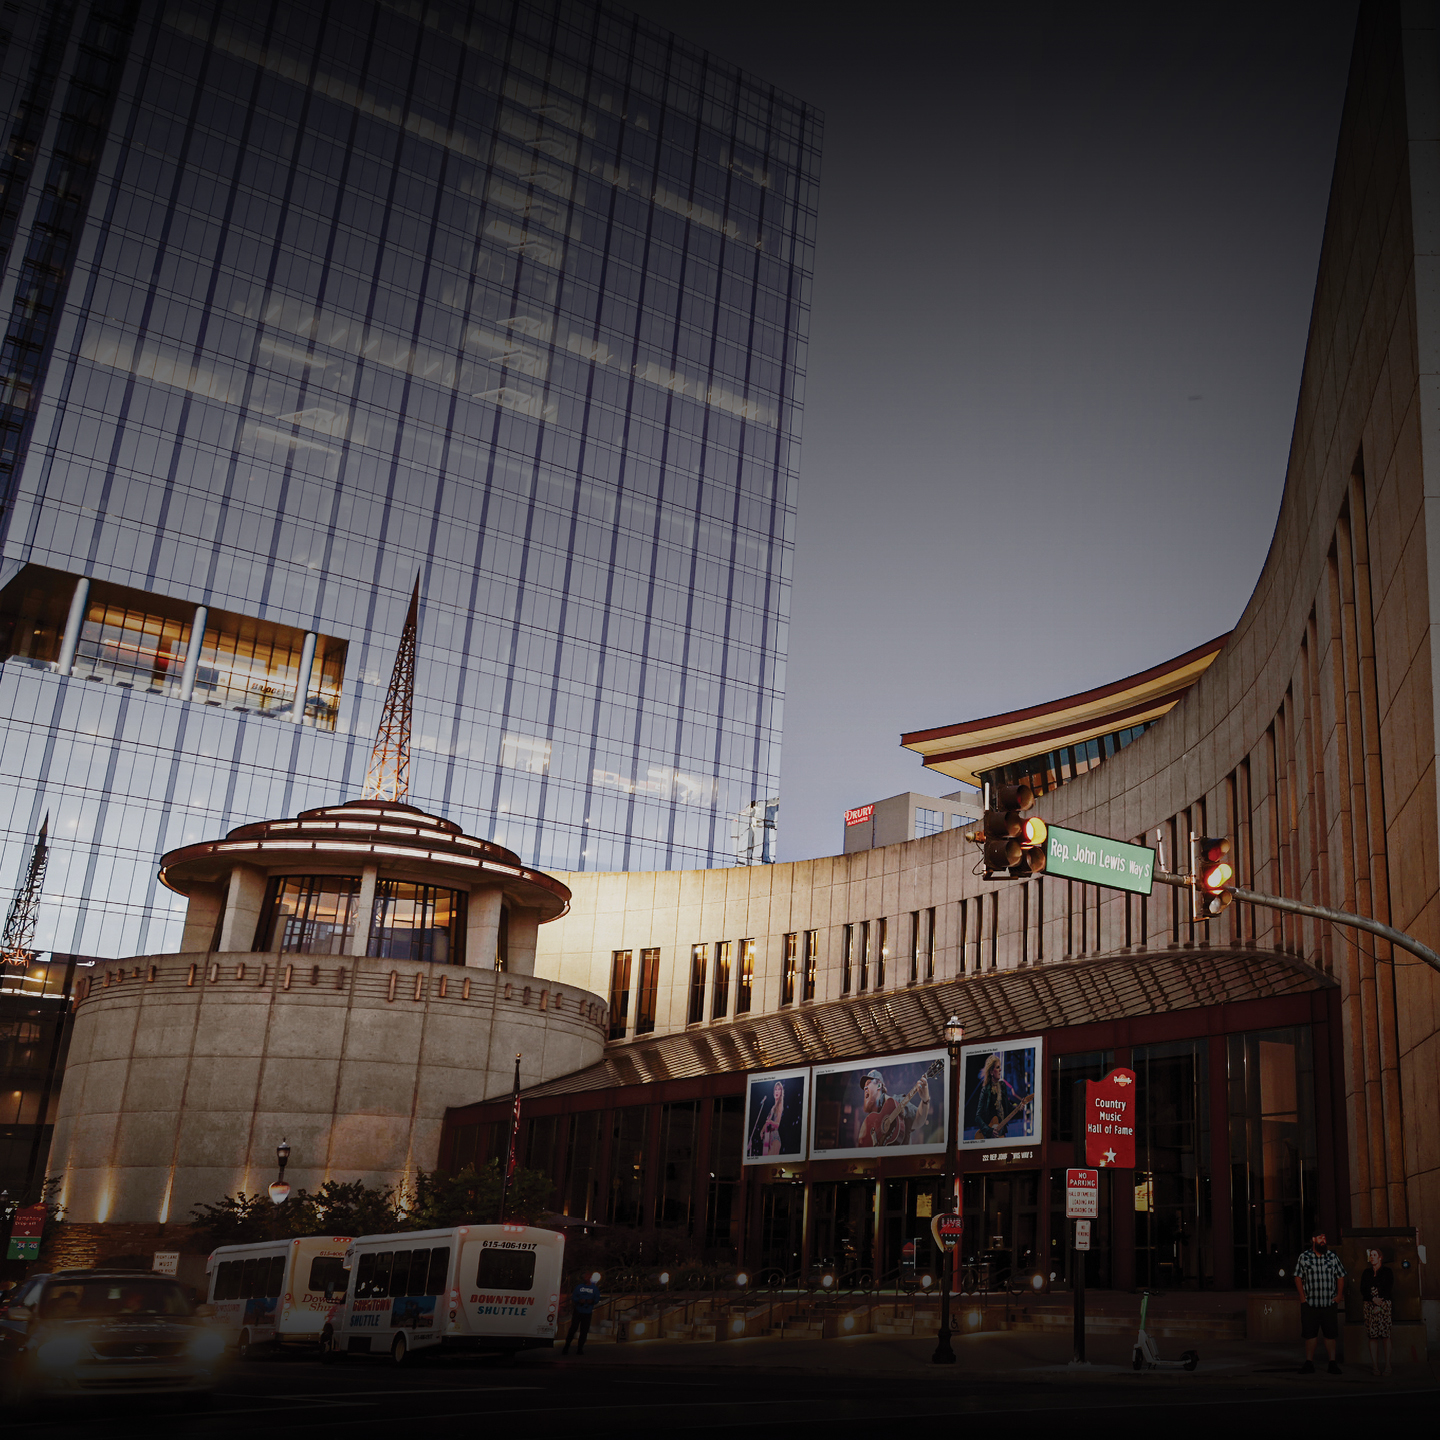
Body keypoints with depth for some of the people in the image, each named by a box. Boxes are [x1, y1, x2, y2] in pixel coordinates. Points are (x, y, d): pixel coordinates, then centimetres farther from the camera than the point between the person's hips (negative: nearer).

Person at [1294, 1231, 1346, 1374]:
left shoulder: (1332, 1256, 6)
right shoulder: (1304, 1257, 2)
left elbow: (1340, 1276, 11)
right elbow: (1298, 1277, 5)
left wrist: (1339, 1294, 2)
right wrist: (1302, 1296, -1)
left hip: (1329, 1303, 1)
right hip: (1310, 1302, -1)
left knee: (1330, 1334, 3)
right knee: (1310, 1334, 4)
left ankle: (1333, 1363, 12)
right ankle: (1309, 1363, 11)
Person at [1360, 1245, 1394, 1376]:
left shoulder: (1387, 1271, 5)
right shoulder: (1366, 1272, 14)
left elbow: (1388, 1290, -2)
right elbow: (1363, 1289, 6)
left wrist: (1378, 1305, -10)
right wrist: (1373, 1299, -11)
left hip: (1383, 1304, -3)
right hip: (1369, 1305, 3)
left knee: (1385, 1336, -8)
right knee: (1372, 1336, -2)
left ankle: (1387, 1366, -5)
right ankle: (1375, 1366, -1)